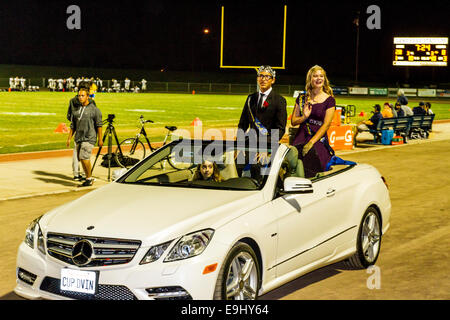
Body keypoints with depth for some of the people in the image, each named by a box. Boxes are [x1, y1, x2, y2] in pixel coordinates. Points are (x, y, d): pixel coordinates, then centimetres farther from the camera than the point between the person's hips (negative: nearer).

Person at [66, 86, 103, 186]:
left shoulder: (94, 109, -2)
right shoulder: (76, 110, 13)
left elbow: (99, 125, -2)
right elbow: (73, 125, 18)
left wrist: (100, 139, -5)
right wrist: (69, 138, 11)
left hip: (89, 138, -6)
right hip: (78, 138, 6)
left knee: (84, 157, -17)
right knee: (82, 159, 7)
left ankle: (89, 178, -6)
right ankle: (89, 178, 19)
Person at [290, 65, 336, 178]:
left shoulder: (329, 100, 4)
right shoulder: (302, 99, 16)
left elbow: (326, 124, -4)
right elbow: (293, 121, 16)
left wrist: (311, 142, -13)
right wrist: (304, 117, -6)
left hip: (319, 139, -3)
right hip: (300, 137, 3)